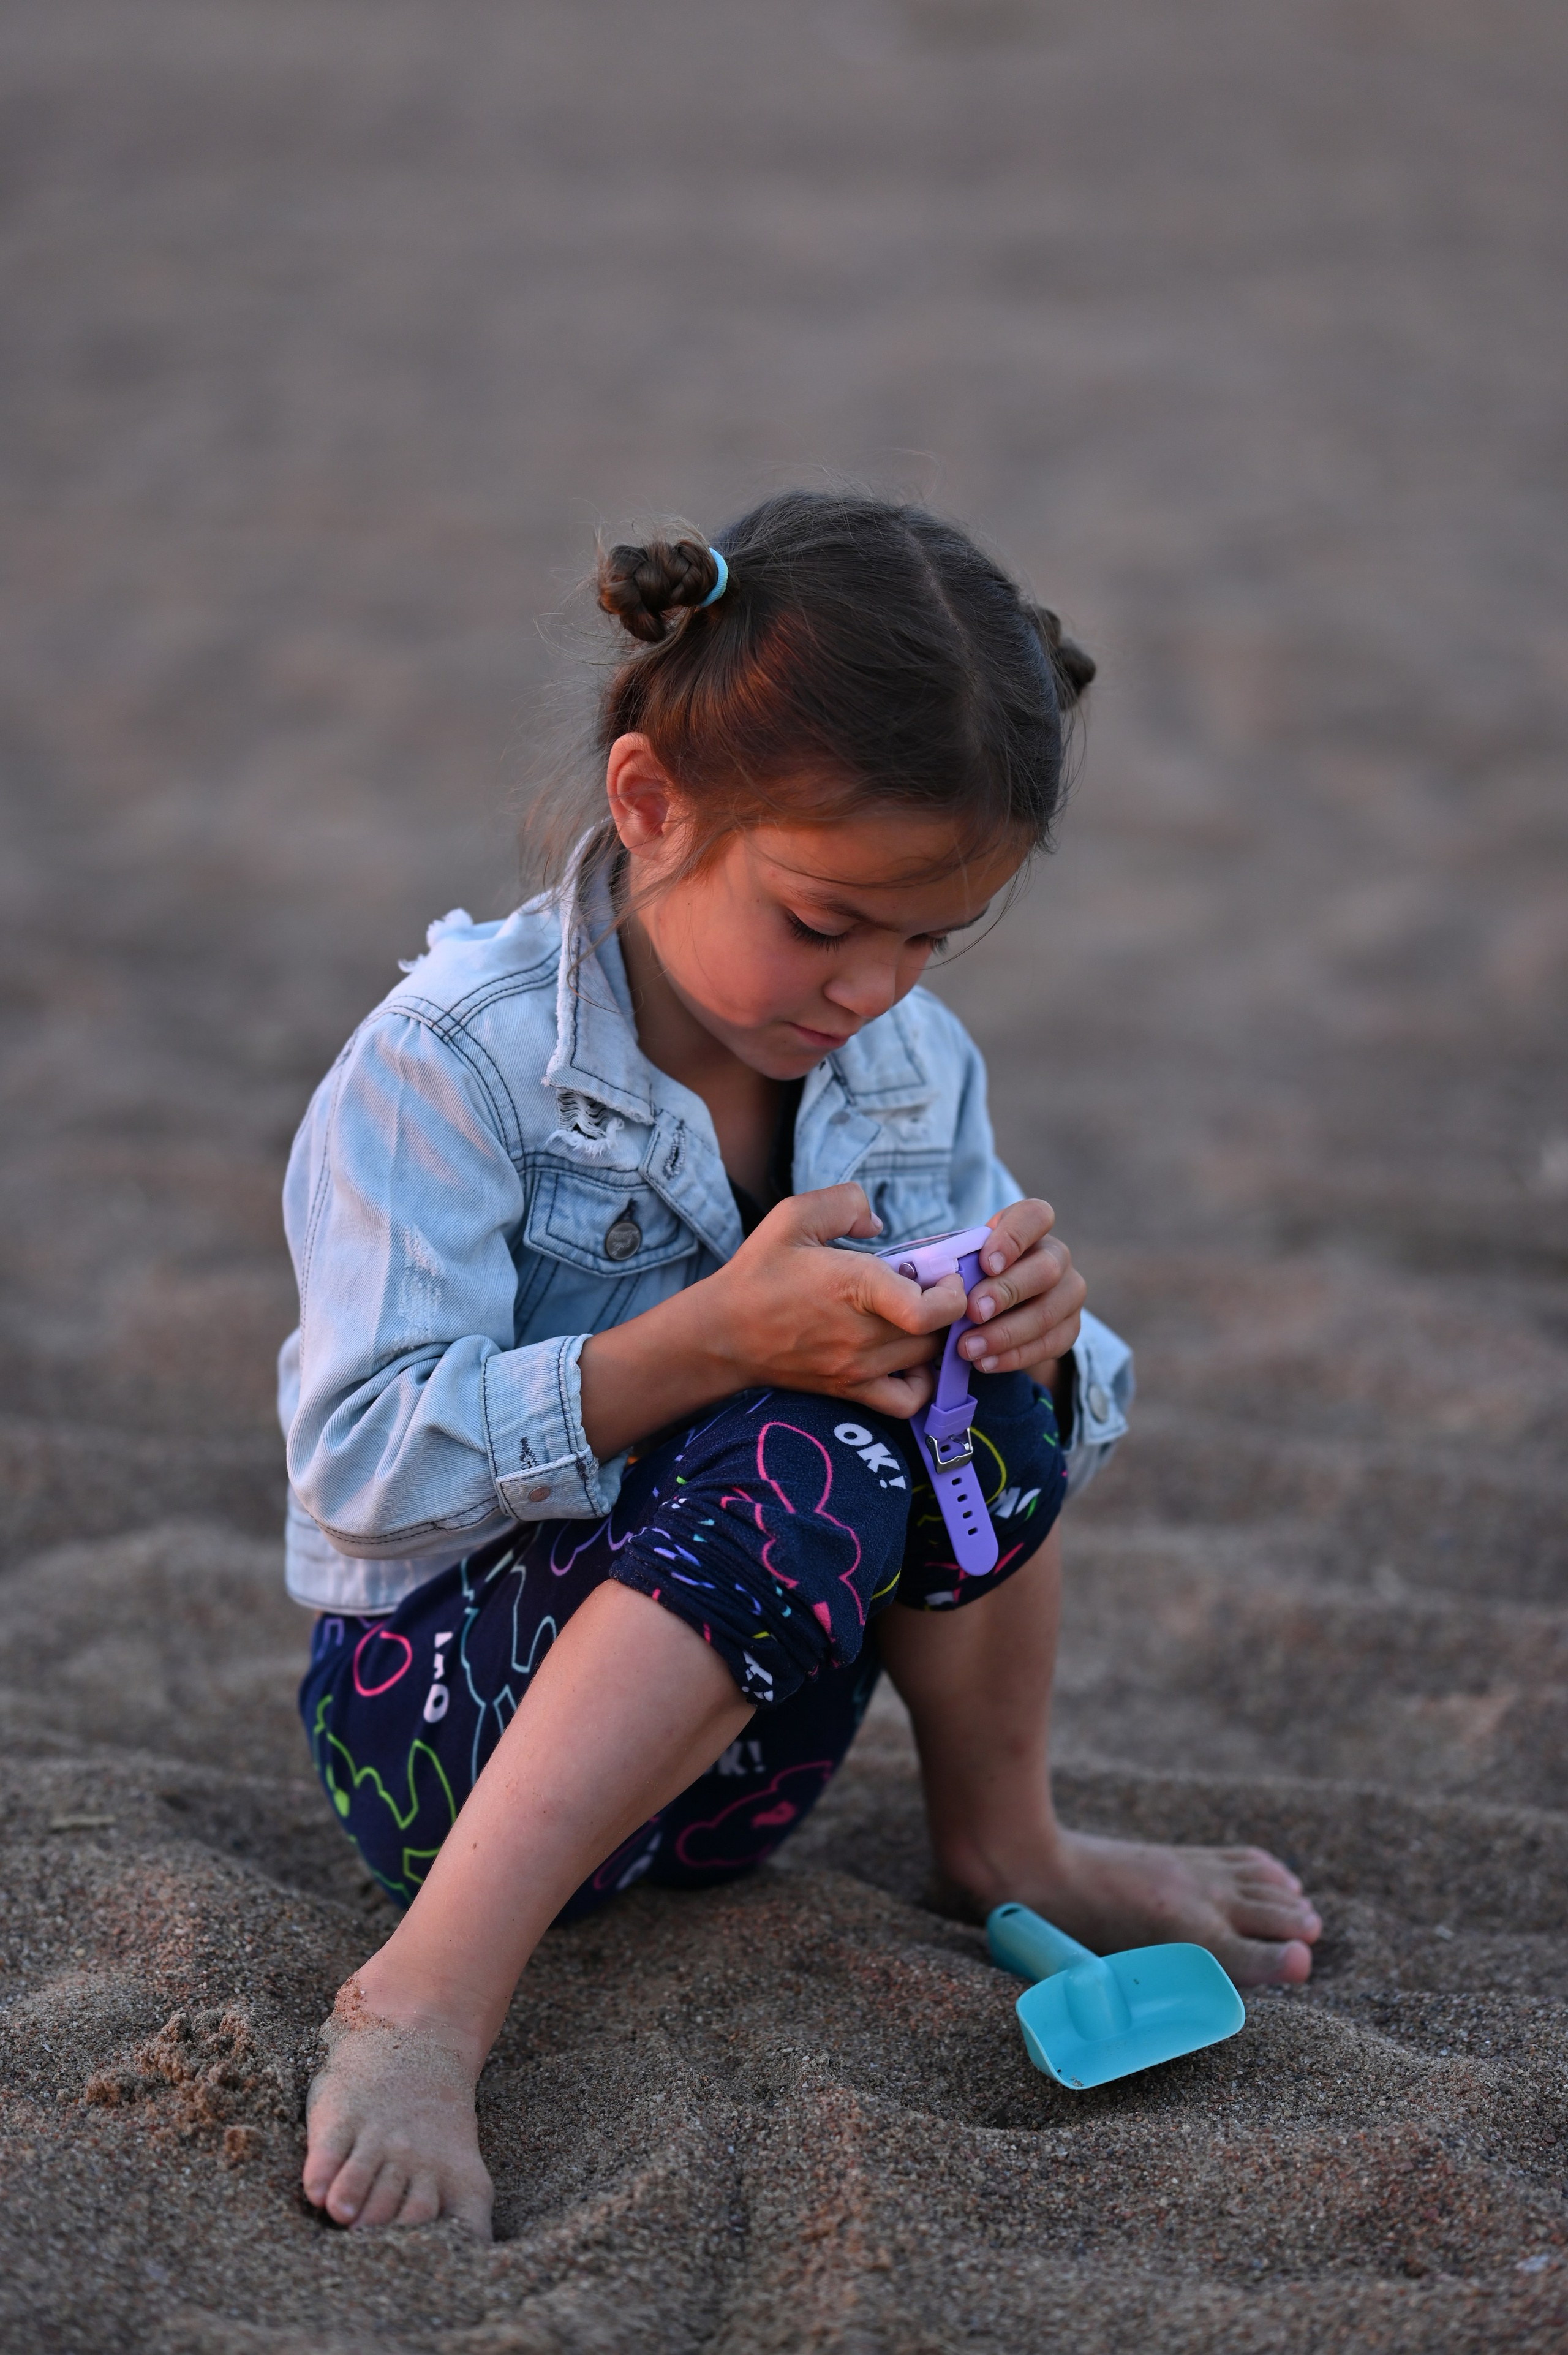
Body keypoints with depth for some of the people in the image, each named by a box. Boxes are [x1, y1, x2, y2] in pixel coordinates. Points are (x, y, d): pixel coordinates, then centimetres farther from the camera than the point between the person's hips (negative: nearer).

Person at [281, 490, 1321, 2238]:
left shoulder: (917, 1068, 2)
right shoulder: (451, 1064, -17)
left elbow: (1030, 1445, 9)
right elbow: (363, 1466, -23)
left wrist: (1036, 1334, -17)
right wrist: (714, 1340, -33)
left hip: (744, 1732, 6)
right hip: (449, 1694, -6)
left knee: (967, 1392, -18)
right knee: (820, 1454, -32)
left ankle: (1001, 1846, 3)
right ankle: (429, 1994, -34)